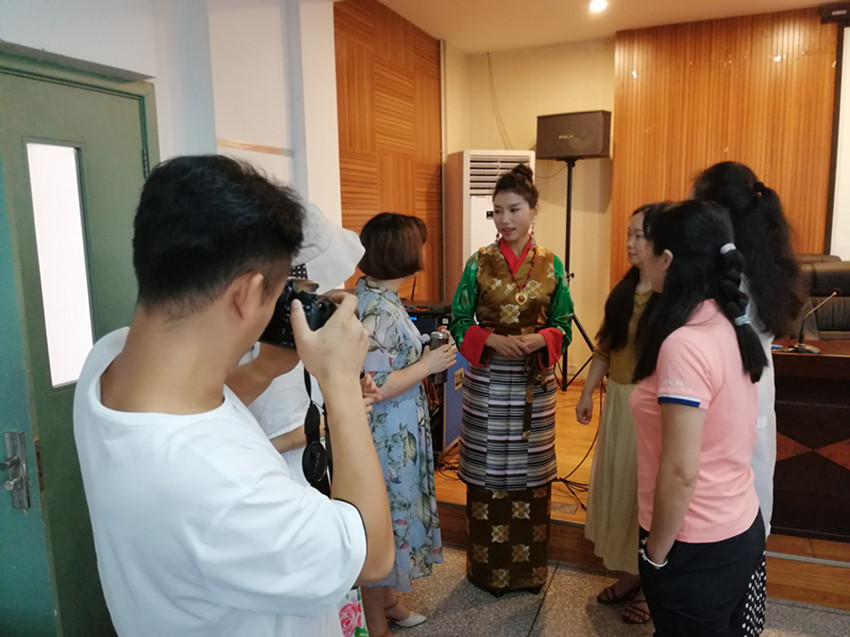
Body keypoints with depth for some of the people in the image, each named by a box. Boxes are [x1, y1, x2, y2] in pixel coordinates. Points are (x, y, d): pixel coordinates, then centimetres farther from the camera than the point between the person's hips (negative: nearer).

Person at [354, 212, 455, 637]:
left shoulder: (374, 296, 4)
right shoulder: (379, 310, -26)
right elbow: (373, 387, -28)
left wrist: (423, 354, 5)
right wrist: (428, 365, -19)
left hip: (396, 433, 10)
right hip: (385, 438, -10)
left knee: (391, 515, 22)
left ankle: (386, 599, 42)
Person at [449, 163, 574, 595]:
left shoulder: (551, 265, 1)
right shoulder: (479, 263, -2)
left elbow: (563, 326, 3)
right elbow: (458, 322, -1)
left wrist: (537, 340, -17)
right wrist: (493, 340, -18)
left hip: (534, 382, 1)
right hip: (487, 381, -1)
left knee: (531, 471, 11)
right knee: (487, 470, 7)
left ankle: (529, 566, 30)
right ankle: (488, 567, 25)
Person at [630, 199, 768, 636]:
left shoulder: (684, 344, -27)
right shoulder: (729, 327, -1)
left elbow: (681, 472, -25)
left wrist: (656, 553, -13)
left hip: (699, 547, -8)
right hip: (742, 528, 8)